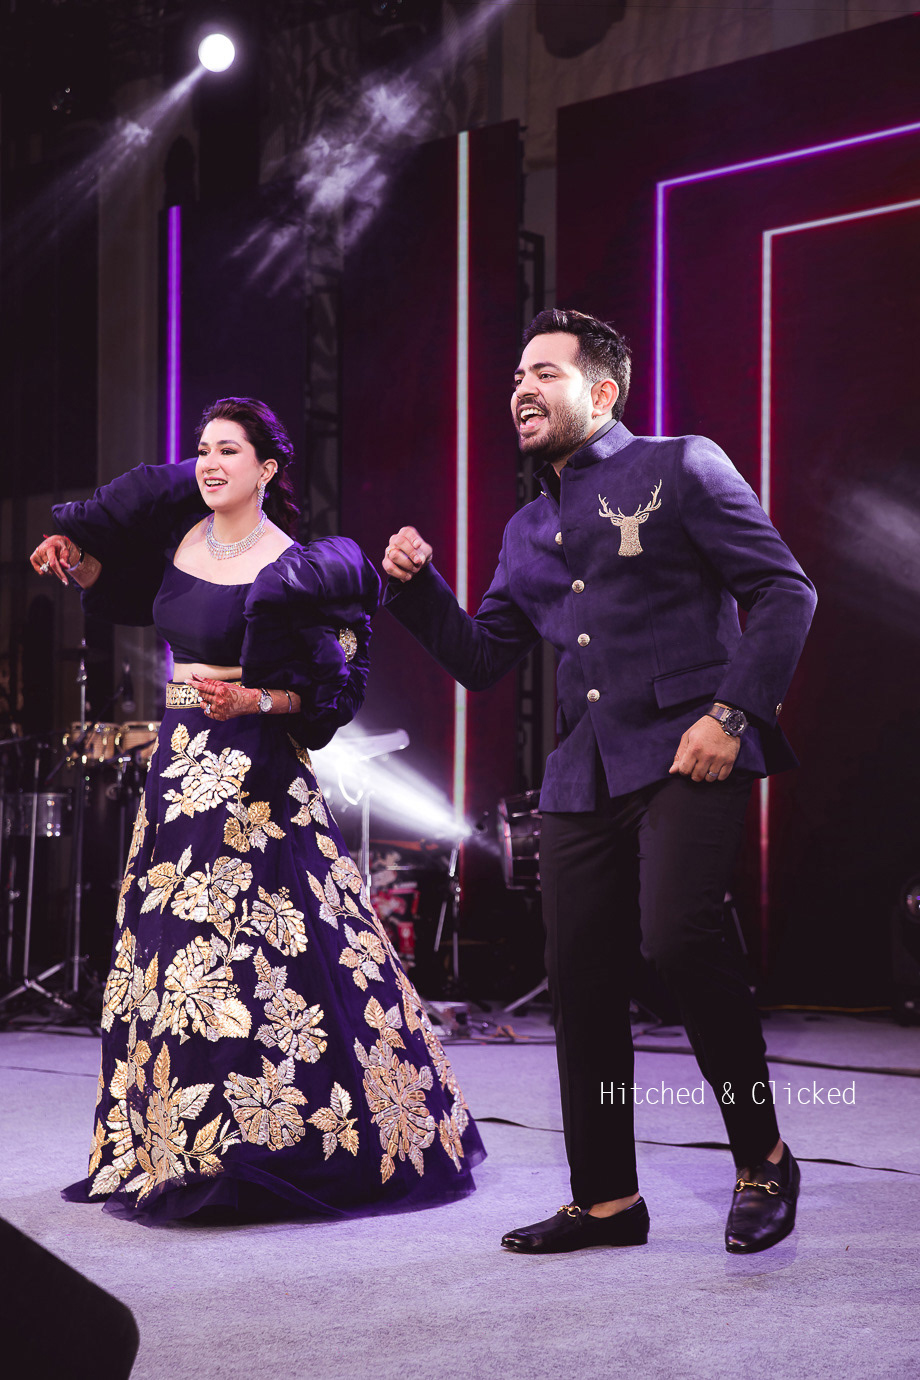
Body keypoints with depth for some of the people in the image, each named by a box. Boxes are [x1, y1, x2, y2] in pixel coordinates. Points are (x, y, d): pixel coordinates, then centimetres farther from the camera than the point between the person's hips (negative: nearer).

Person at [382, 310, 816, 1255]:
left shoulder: (680, 469, 1)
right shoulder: (527, 532, 20)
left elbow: (784, 592, -3)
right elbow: (481, 660, 23)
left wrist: (731, 713, -13)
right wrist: (416, 586, 8)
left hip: (685, 752, -7)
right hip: (584, 775, 7)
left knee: (677, 937, -25)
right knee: (579, 977, 4)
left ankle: (762, 1157, -5)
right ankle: (605, 1199, 17)